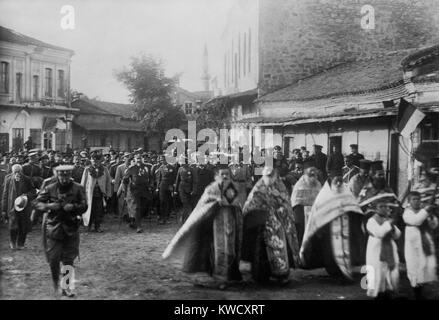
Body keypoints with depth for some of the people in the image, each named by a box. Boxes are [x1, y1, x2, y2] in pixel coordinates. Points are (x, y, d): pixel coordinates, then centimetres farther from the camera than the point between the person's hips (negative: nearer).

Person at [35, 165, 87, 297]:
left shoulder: (78, 188, -1)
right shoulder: (49, 189, -2)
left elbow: (84, 206, -1)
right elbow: (38, 203, 2)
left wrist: (73, 207, -20)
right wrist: (49, 206, -17)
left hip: (71, 227, 0)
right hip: (53, 227, 0)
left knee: (68, 259, 2)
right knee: (53, 258, 2)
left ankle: (67, 287, 11)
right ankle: (55, 284, 25)